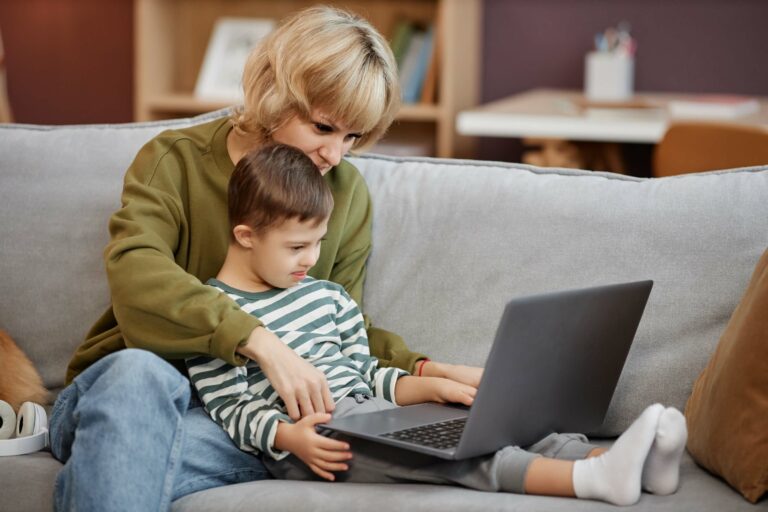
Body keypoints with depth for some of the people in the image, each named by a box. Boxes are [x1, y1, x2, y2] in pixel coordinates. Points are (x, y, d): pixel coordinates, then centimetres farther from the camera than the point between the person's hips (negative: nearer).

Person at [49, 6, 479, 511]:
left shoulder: (347, 192, 9)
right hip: (128, 389, -1)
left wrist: (427, 371, -5)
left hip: (239, 419, 1)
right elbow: (134, 273, -23)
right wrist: (261, 342, -35)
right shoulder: (176, 161, -4)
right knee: (138, 371, -39)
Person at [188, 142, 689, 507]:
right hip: (302, 443, -7)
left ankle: (633, 462, -31)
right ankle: (590, 479, -44)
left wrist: (429, 387, 4)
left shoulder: (328, 297, 19)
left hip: (360, 414, 7)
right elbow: (231, 407, -8)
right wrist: (288, 436, -24)